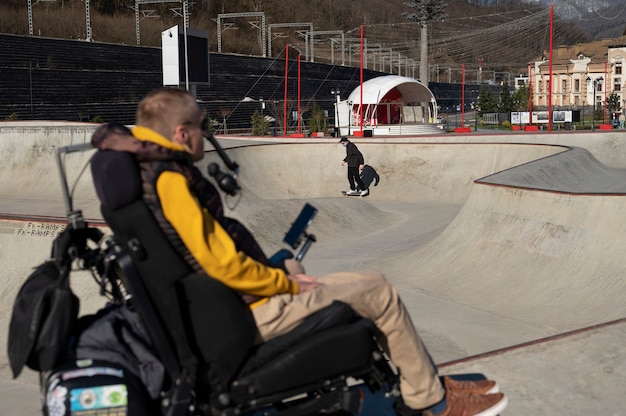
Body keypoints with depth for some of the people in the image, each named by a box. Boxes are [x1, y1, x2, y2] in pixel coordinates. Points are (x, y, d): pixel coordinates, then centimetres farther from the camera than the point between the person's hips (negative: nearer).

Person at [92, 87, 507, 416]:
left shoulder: (145, 172, 8)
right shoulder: (170, 180, -23)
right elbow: (224, 264, -25)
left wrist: (279, 272, 8)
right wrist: (287, 283, -8)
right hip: (252, 315, -10)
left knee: (363, 284, 20)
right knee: (380, 292, 0)